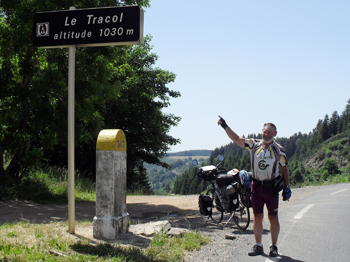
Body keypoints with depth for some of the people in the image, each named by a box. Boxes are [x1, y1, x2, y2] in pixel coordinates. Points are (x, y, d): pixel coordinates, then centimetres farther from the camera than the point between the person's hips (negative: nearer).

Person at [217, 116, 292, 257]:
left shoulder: (279, 149, -1)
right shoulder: (254, 144, 2)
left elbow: (284, 169, 6)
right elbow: (236, 139, -2)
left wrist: (287, 187, -1)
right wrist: (225, 126, -12)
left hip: (271, 187, -2)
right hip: (256, 186, 2)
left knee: (273, 218, 3)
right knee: (257, 217, 7)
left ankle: (274, 246, 15)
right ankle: (258, 246, 17)